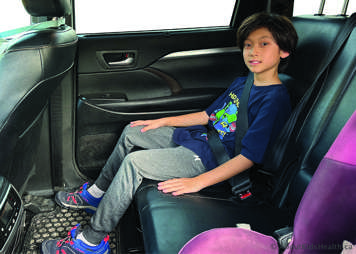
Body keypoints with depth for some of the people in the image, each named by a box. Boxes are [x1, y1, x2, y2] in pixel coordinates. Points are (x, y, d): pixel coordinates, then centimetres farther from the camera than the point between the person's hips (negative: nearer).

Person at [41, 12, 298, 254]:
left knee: (134, 162, -21)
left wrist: (197, 182, -30)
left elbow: (249, 156, -25)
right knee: (132, 132, 11)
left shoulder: (275, 99, -18)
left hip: (212, 159, -9)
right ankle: (96, 194, 24)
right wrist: (162, 122, 15)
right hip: (200, 136, 10)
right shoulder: (241, 83, 9)